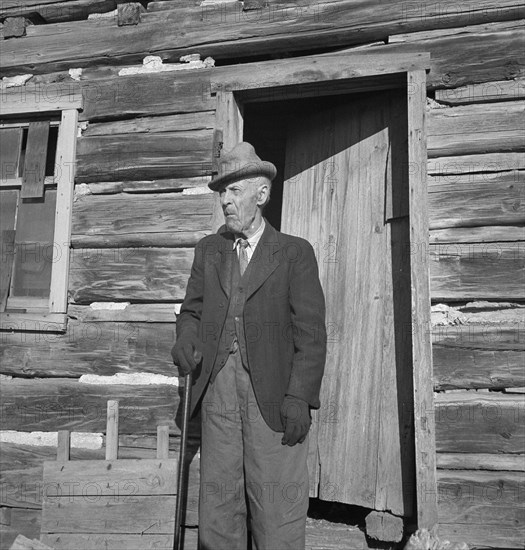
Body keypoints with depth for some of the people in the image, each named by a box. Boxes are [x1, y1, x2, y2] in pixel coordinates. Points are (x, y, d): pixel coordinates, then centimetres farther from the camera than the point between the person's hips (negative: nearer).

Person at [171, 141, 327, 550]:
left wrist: (300, 396, -12)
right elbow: (192, 310, 17)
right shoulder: (208, 249, 16)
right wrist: (186, 339, -6)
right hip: (218, 389, 4)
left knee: (277, 513, 0)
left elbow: (311, 331, -2)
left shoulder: (294, 252, 3)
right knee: (217, 506, 8)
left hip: (273, 395, -3)